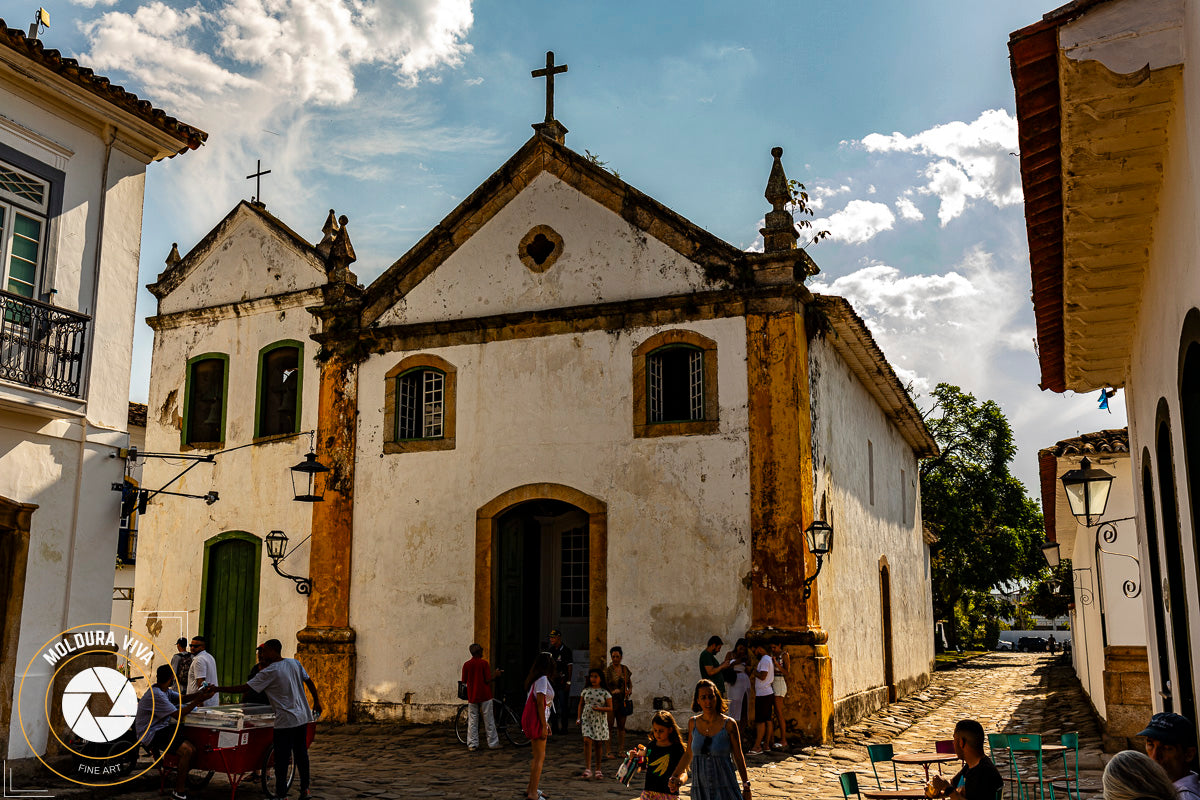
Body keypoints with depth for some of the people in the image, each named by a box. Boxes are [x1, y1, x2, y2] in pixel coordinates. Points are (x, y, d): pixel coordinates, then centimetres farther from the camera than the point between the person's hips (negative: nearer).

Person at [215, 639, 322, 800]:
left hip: (286, 721, -7)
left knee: (282, 759, 1)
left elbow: (244, 688, -14)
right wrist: (316, 701, 22)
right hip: (302, 717, 7)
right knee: (301, 754, 14)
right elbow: (309, 682, 11)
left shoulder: (269, 672, -13)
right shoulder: (294, 663, 5)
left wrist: (217, 689, -7)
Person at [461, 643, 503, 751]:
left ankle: (472, 745, 9)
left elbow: (464, 681, 6)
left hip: (472, 696, 3)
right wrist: (496, 674, 3)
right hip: (485, 696, -3)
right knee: (489, 721, 5)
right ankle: (493, 744, 9)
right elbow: (488, 680, -13)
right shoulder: (484, 663, -10)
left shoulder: (466, 665, 1)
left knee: (472, 721, 9)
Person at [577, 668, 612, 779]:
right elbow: (581, 705, 16)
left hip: (600, 721, -1)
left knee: (598, 745, 7)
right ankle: (587, 769, -17)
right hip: (587, 719, 1)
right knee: (587, 741, -16)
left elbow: (610, 708, -3)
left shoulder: (605, 692, -2)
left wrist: (599, 708, -19)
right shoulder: (585, 691, 6)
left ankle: (598, 769, 20)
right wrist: (579, 718, 6)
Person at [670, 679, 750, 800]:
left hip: (724, 790, -3)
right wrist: (674, 776, 12)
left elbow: (738, 757, 0)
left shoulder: (729, 724, -7)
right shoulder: (693, 723, 2)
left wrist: (746, 787, 2)